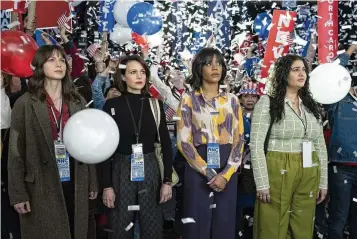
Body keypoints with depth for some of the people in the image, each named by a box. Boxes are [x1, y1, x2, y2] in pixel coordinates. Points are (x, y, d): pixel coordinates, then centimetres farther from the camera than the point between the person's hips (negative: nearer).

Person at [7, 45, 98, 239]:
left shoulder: (78, 102, 7)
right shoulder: (25, 104, -5)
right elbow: (16, 151, -5)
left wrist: (92, 182, 9)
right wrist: (18, 193, -8)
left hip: (75, 185, 4)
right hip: (41, 187, -3)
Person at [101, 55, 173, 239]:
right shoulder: (112, 104, -3)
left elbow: (166, 143, 3)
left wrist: (167, 180, -1)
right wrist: (106, 185, -6)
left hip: (150, 170, 2)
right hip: (121, 171, -1)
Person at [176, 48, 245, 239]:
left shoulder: (232, 100, 8)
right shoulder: (188, 99, 0)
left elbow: (239, 139, 3)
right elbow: (183, 141, -6)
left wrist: (226, 174, -10)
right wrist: (209, 173, -12)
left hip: (227, 169, 3)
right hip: (198, 168, -2)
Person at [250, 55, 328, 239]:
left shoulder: (312, 105, 12)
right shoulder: (267, 103, -5)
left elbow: (321, 146, 14)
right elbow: (256, 145, -11)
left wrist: (323, 181, 10)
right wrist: (262, 183, -15)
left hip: (308, 176, 5)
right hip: (278, 173, -5)